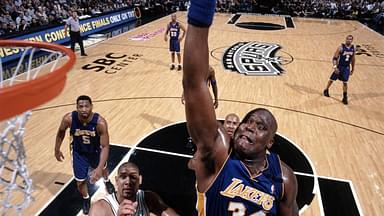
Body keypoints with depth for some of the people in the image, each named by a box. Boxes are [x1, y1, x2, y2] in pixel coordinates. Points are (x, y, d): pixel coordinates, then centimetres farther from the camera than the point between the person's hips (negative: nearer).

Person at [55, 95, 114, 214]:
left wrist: (99, 168, -39)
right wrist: (57, 149, 5)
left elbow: (105, 146, -30)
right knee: (80, 182, 7)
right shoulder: (69, 118, -30)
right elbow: (61, 132, -6)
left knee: (103, 169, 29)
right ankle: (86, 199, 43)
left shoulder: (100, 122, -36)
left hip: (95, 151, 0)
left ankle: (106, 181, 67)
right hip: (79, 153, 0)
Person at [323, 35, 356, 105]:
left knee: (345, 82, 1)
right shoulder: (341, 47, -15)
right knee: (332, 79, 9)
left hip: (347, 68, 3)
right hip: (339, 67, -3)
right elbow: (335, 58, -15)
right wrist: (335, 67, -25)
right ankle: (326, 90, 34)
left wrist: (352, 69, 13)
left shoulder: (353, 48, -1)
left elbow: (353, 59, 10)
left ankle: (345, 97, 11)